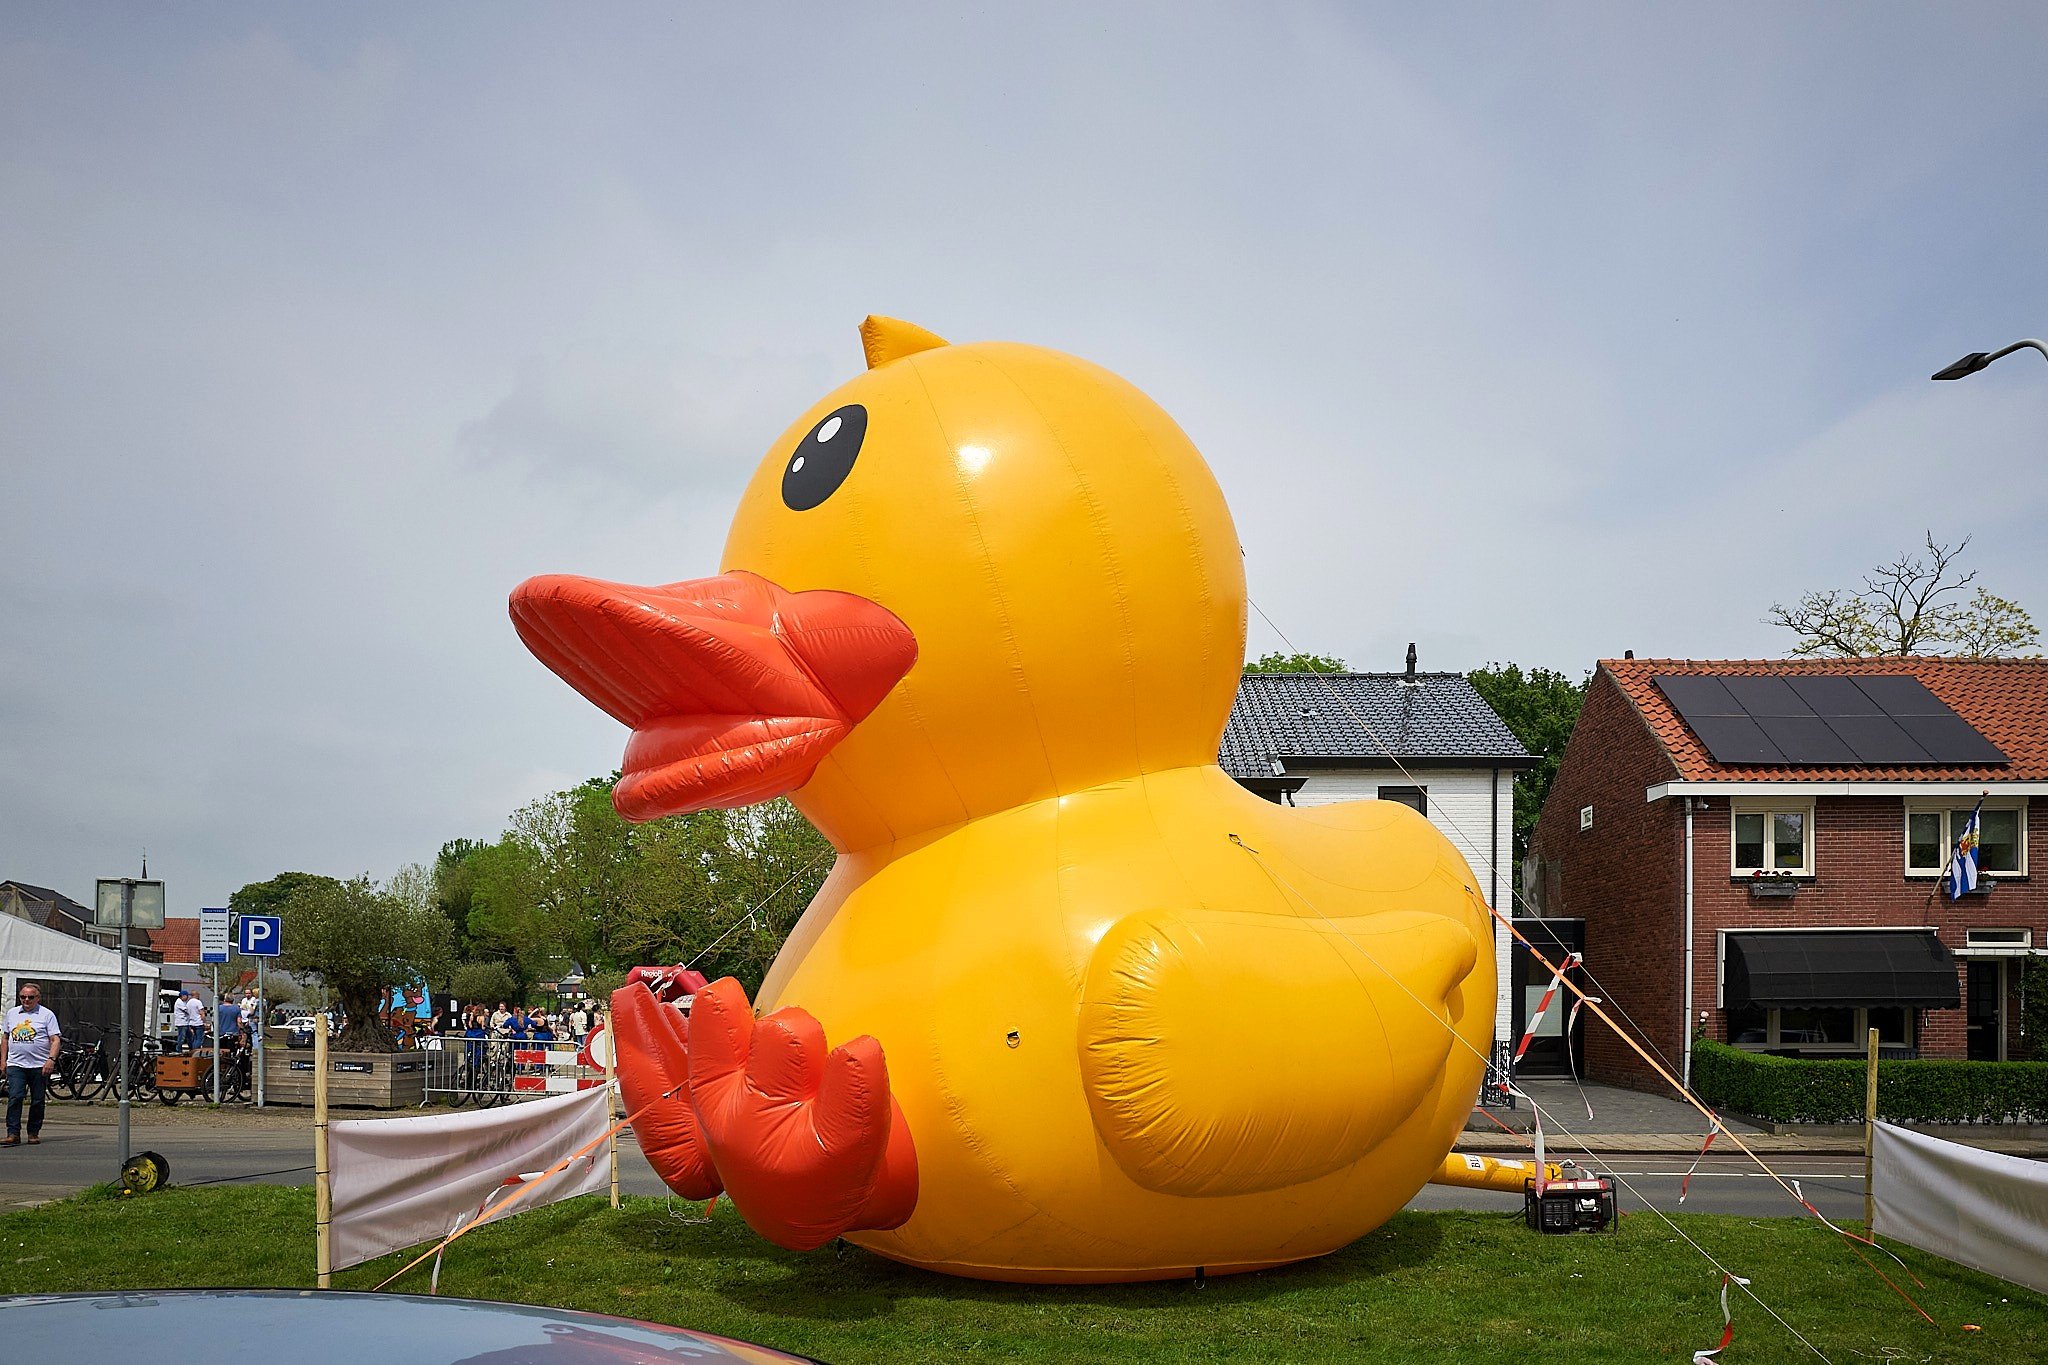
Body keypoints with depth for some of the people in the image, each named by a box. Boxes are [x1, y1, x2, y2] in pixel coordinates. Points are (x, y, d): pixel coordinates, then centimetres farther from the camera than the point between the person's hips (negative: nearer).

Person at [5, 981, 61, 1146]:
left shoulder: (46, 1015, 2)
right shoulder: (12, 1013, 14)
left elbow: (56, 1040, -3)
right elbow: (6, 1038, 23)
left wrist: (51, 1059, -16)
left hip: (39, 1066, -2)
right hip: (15, 1064, 2)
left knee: (37, 1101, 3)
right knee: (14, 1098, -11)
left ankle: (34, 1133, 14)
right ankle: (13, 1134, -13)